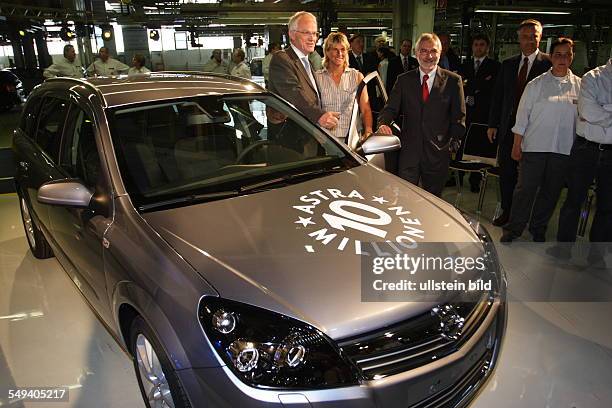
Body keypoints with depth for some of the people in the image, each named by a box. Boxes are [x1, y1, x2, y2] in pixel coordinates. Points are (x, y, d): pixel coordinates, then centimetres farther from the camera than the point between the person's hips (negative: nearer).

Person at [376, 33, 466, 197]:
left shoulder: (453, 81, 3)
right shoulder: (404, 80, 8)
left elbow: (458, 116, 5)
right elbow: (391, 108, 3)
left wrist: (453, 142, -3)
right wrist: (383, 123, -18)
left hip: (438, 152, -1)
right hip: (409, 151, 1)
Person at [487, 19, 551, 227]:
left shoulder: (548, 63, -4)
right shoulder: (508, 64, 10)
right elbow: (498, 95, 11)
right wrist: (492, 124, 7)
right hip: (508, 126, 4)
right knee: (506, 171, 10)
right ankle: (507, 211, 24)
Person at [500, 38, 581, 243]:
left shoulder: (579, 86, 5)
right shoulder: (536, 84, 1)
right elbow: (522, 116, 1)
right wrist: (517, 145, -2)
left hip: (564, 149, 2)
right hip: (535, 147, -2)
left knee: (551, 192, 11)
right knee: (525, 189, -2)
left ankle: (538, 229, 27)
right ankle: (513, 228, 12)